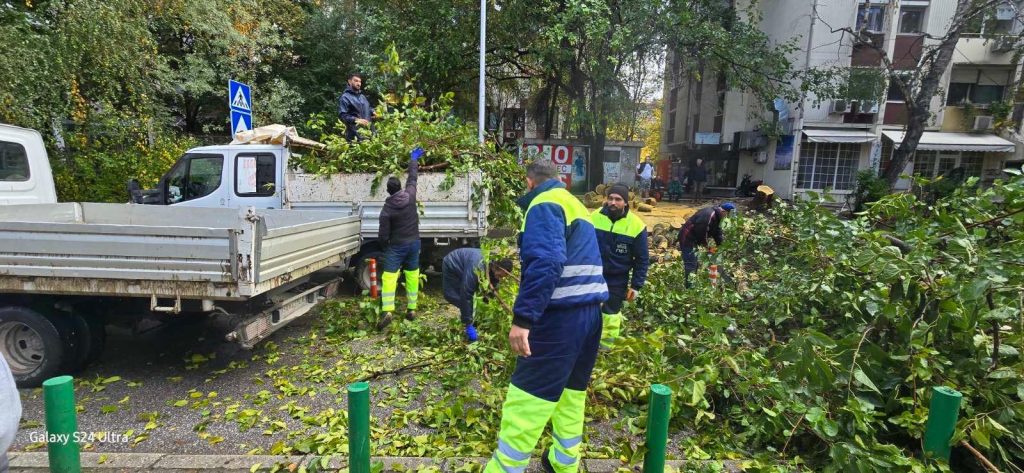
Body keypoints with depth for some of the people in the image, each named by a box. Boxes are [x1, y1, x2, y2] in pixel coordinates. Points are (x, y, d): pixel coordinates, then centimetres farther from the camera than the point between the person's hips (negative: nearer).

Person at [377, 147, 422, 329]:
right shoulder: (410, 195, -6)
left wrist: (385, 244, 12)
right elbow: (412, 178, 13)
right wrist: (413, 159, 27)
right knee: (412, 275, 10)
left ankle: (387, 311, -15)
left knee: (389, 277, -3)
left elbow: (383, 235, -10)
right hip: (414, 243, 4)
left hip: (396, 246, -4)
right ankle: (412, 309, 14)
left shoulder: (387, 210, -12)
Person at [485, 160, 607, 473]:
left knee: (527, 399, -3)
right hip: (590, 313, 9)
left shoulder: (544, 204, -8)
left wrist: (523, 317, -27)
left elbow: (545, 263, -24)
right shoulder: (575, 205, 21)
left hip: (560, 318, -9)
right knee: (571, 392, 20)